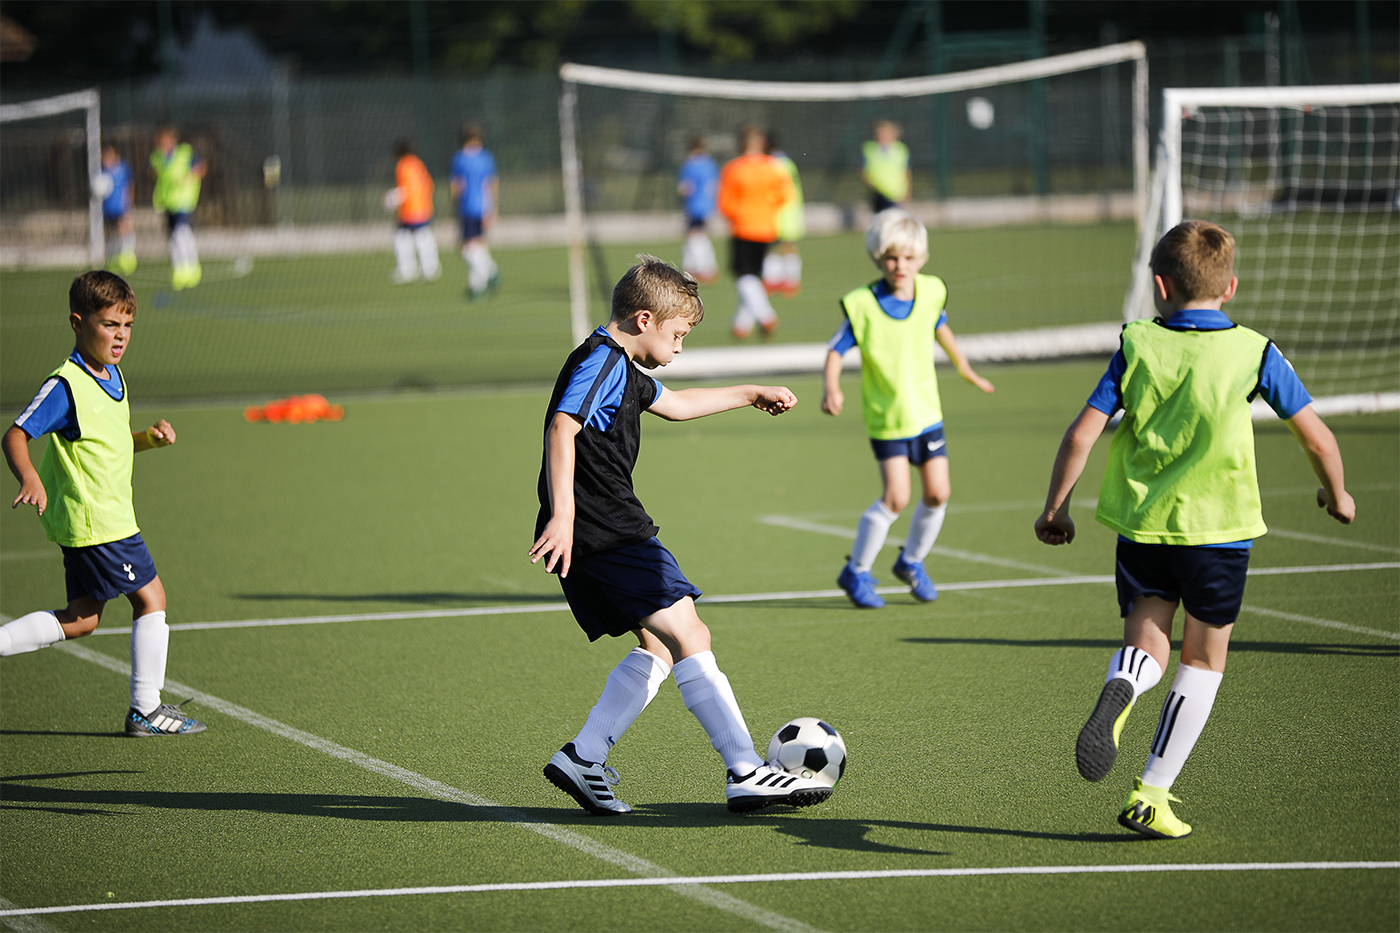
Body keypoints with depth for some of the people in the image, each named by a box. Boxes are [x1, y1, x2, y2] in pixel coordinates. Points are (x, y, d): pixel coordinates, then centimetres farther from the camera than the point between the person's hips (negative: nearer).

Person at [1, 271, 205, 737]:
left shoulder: (112, 377, 10)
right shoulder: (66, 386, -18)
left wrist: (150, 437, 6)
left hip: (107, 515, 10)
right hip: (96, 522, -10)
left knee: (82, 619, 11)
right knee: (151, 597, -2)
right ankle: (146, 710, 7)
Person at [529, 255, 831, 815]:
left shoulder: (621, 369, 23)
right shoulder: (601, 360, -10)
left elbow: (673, 404, 40)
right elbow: (561, 428, -24)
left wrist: (750, 394, 49)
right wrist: (562, 515, -33)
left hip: (587, 539, 11)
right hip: (607, 531, -11)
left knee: (659, 646, 11)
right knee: (689, 636, -12)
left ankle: (583, 759, 7)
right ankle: (747, 774, -15)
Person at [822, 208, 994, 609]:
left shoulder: (930, 293, -3)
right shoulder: (863, 305, -15)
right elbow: (835, 350, -12)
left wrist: (966, 369, 30)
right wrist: (831, 388, -30)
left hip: (926, 411, 5)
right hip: (885, 418, -5)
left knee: (938, 492, 2)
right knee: (896, 497, -14)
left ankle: (912, 561, 27)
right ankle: (857, 572, 4)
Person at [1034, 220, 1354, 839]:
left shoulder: (1137, 345, 0)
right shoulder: (1253, 353, -3)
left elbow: (1081, 434, -4)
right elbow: (1318, 439, 0)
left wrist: (1055, 508, 8)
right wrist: (1336, 495, 19)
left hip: (1140, 525, 1)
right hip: (1217, 530, -1)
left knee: (1146, 643, 11)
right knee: (1203, 660, 12)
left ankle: (1119, 689, -26)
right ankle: (1152, 796, 9)